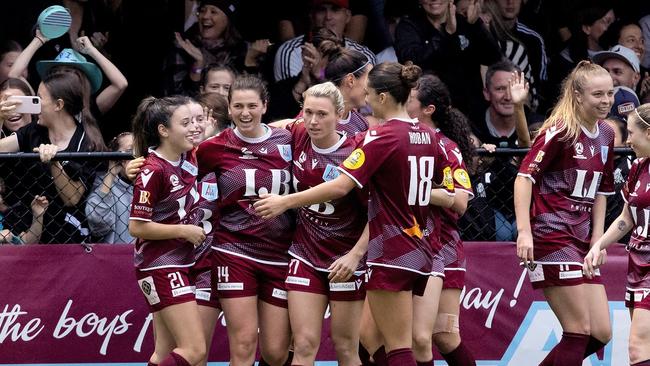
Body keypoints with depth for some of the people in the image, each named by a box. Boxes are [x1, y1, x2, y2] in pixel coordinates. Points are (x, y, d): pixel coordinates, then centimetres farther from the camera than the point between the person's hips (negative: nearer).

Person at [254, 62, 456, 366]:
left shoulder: (382, 136, -13)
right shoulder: (428, 136, 9)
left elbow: (340, 186, -21)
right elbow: (451, 196, 16)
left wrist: (286, 201, -18)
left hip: (391, 256, -8)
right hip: (420, 254, 8)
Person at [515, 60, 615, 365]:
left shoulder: (605, 136, 13)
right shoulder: (560, 131, -11)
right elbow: (525, 176, -15)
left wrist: (597, 237, 12)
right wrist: (524, 231, -23)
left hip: (581, 240, 8)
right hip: (552, 235, -8)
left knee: (601, 334, 4)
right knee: (579, 332, -10)